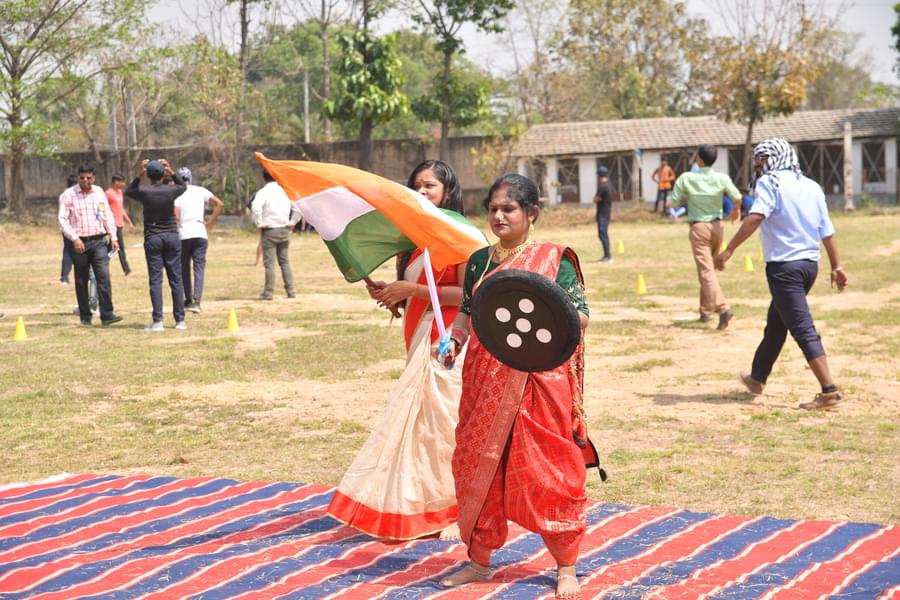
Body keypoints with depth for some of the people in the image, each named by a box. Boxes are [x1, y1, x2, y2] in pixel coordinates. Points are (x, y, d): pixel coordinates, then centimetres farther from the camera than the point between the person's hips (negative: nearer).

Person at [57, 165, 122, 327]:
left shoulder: (99, 192, 10)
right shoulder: (69, 195, -3)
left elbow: (108, 216, 15)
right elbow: (62, 219, -7)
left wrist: (113, 237, 8)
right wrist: (74, 238, -16)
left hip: (99, 240, 2)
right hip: (79, 243, -2)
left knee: (103, 276, -11)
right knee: (81, 281, 5)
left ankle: (106, 314, -14)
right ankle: (85, 316, 15)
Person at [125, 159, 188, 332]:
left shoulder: (144, 192, -8)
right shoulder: (171, 190, -4)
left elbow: (128, 191, 14)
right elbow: (183, 186, 21)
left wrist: (139, 175, 9)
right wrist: (171, 172, 12)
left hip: (152, 239, -1)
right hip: (172, 237, 1)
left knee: (155, 280, -1)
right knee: (176, 280, 5)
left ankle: (157, 321, -7)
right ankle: (180, 320, 6)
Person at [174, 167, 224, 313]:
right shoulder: (201, 191, 9)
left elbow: (175, 216, -10)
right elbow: (220, 204, 1)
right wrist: (210, 222, 6)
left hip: (183, 235, -1)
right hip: (200, 233, 1)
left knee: (184, 268, 14)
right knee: (199, 267, 0)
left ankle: (188, 300, 20)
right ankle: (196, 301, -16)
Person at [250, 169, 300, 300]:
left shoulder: (263, 192, -9)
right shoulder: (285, 190, 6)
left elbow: (255, 208, -25)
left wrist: (258, 224, -12)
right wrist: (292, 223, 9)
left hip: (269, 231, -5)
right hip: (284, 230, 5)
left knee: (269, 262, -1)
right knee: (285, 261, 14)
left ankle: (268, 293, -1)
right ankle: (290, 291, 13)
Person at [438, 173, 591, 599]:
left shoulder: (554, 259, -4)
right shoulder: (480, 260, 11)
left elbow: (580, 315, -7)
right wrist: (452, 341, 1)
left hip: (539, 379, -5)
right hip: (485, 383, 5)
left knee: (546, 467, -2)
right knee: (478, 465, 9)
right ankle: (479, 560, 24)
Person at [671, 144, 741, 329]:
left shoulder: (686, 178, -10)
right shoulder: (722, 178, -6)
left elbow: (674, 201, -7)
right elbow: (737, 197, -3)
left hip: (698, 227, -3)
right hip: (717, 226, 4)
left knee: (706, 270, -7)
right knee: (710, 268, 19)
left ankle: (722, 307, -25)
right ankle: (706, 310, 26)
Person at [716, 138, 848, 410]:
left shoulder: (769, 182, -8)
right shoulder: (812, 186, 12)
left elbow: (756, 216, -24)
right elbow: (827, 231, 12)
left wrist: (729, 250, -25)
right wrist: (836, 266, 16)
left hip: (784, 266, -8)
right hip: (810, 264, 8)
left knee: (803, 329, -10)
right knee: (776, 324, 23)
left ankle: (829, 391, -18)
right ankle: (757, 377, 39)